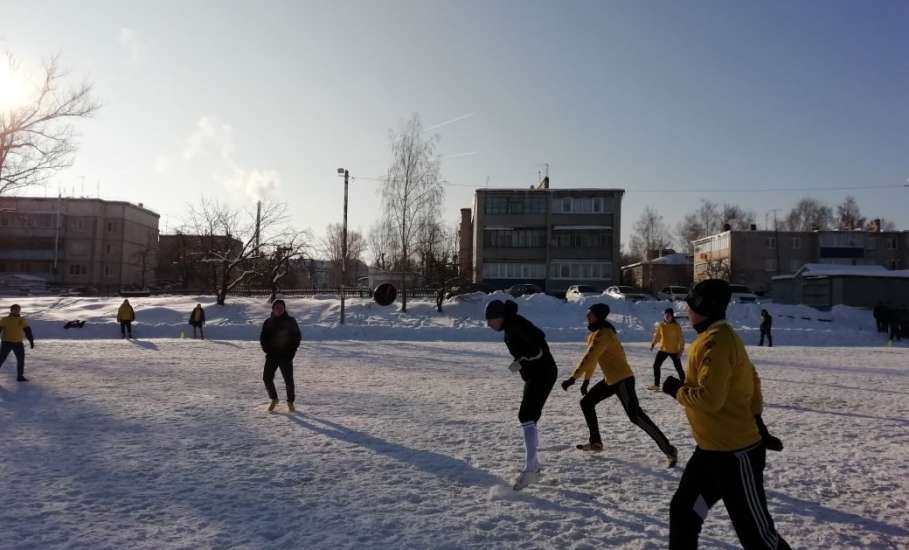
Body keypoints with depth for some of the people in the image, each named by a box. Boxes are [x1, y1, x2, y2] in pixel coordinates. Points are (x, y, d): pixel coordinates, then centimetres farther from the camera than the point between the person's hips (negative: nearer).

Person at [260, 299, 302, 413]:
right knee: (267, 378, -3)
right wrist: (267, 350, -2)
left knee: (289, 380, -5)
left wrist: (291, 352, -6)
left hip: (286, 356, -2)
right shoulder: (268, 322, 6)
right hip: (272, 356, 2)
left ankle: (290, 402, 13)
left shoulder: (291, 321, 0)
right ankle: (274, 399, 19)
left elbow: (297, 337, 2)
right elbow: (263, 338, 10)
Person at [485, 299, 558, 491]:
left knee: (527, 418, -17)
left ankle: (529, 469, -19)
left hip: (542, 374, -10)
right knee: (528, 419, 14)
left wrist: (520, 361, -19)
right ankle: (534, 467, 23)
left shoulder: (516, 324, -17)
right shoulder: (510, 327, 12)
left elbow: (539, 345, -26)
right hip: (535, 375, 10)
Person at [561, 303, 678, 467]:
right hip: (610, 379, 10)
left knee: (636, 416, -13)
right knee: (586, 402, 15)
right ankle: (595, 442, 24)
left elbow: (589, 358, -28)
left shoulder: (603, 333, -20)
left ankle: (669, 450, -7)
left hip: (623, 379, -10)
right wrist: (586, 380, 27)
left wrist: (573, 378, -28)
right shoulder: (595, 332, 12)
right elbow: (591, 358, 22)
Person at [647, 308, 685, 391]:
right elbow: (657, 336, 8)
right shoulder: (661, 325, -2)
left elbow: (681, 338, -9)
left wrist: (681, 350, -14)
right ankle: (656, 385, 13)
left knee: (679, 368, 3)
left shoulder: (676, 326, -11)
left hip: (674, 351, -4)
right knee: (656, 366, 3)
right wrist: (653, 344, -5)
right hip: (663, 350, 4)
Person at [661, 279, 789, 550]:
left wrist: (676, 390, -11)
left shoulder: (715, 341, -22)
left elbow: (710, 399, -27)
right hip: (712, 449, 10)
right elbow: (751, 380, 17)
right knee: (683, 511, 16)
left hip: (735, 453, -10)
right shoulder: (718, 336, 10)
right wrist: (755, 422, 19)